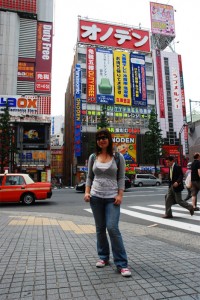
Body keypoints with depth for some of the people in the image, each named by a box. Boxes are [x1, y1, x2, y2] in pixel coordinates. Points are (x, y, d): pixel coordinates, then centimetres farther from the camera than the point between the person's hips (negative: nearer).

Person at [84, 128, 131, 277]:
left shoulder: (118, 157, 0)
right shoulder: (93, 157, 7)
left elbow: (121, 178, -1)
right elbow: (89, 177, 11)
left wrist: (120, 195, -10)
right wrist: (87, 192, -1)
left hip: (112, 198, -3)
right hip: (96, 197, 3)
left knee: (113, 228, -11)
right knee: (100, 229, 11)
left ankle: (122, 264, 2)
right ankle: (103, 257, 29)